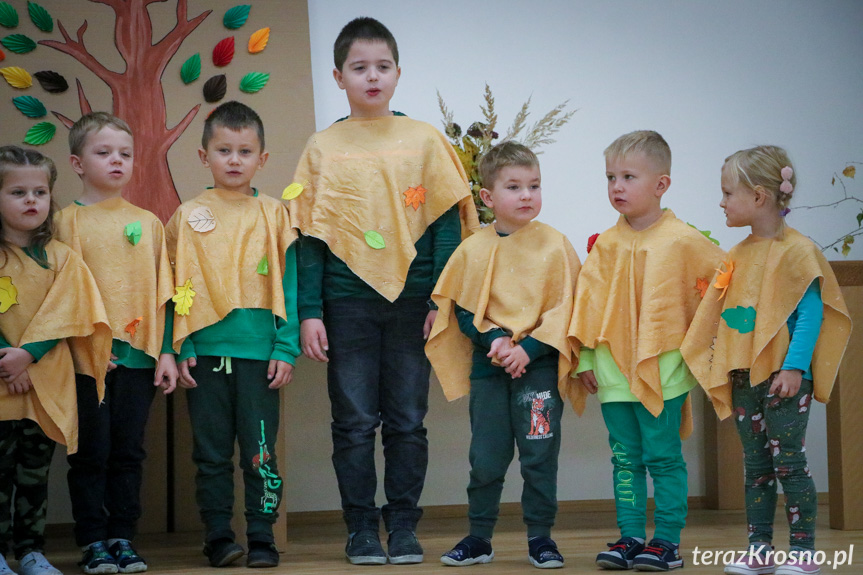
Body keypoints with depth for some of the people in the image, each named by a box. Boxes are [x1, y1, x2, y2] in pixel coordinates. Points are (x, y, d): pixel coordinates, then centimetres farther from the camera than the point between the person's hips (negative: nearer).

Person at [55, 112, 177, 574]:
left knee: (128, 451, 5)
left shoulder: (148, 223, 12)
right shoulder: (68, 220, 3)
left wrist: (166, 351, 3)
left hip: (139, 354, 3)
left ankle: (122, 538, 13)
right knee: (91, 453, 0)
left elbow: (162, 291, 11)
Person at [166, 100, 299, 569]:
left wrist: (287, 349, -5)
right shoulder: (187, 217, 7)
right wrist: (180, 347, -4)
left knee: (260, 451, 1)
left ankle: (262, 538, 9)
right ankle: (218, 537, 14)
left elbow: (289, 286, 2)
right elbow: (175, 288, 5)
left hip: (259, 351, -1)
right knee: (212, 452, 5)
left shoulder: (274, 215, 5)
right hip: (204, 353, 1)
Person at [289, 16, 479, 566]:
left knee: (407, 421, 5)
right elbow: (310, 234, 3)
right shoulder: (323, 148, 5)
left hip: (411, 298, 0)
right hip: (347, 300, 0)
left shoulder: (425, 140, 4)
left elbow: (447, 221, 2)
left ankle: (404, 524, 16)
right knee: (355, 422, 4)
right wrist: (310, 311, -3)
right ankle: (362, 527, 13)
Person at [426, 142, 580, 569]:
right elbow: (462, 309, 4)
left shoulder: (555, 245, -2)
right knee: (486, 458, 7)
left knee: (540, 456, 1)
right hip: (488, 368, 2)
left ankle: (540, 538, 13)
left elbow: (565, 309, -5)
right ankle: (478, 538, 20)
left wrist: (528, 348, -15)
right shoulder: (473, 250, 3)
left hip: (539, 366, -2)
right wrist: (494, 339, -13)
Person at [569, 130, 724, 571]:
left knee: (663, 456, -1)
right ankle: (630, 536, 15)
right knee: (625, 459, 8)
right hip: (613, 370, 4)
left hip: (663, 370, -4)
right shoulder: (606, 245, 6)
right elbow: (588, 302, 9)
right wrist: (585, 359, 6)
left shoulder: (683, 241, -3)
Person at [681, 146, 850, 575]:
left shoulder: (797, 250, -9)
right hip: (743, 376, 7)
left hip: (783, 376, -7)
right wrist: (717, 368, 11)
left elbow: (811, 312, -14)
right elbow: (719, 314, 16)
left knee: (788, 462, -4)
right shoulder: (737, 256, 12)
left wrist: (795, 366, -20)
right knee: (755, 466, 9)